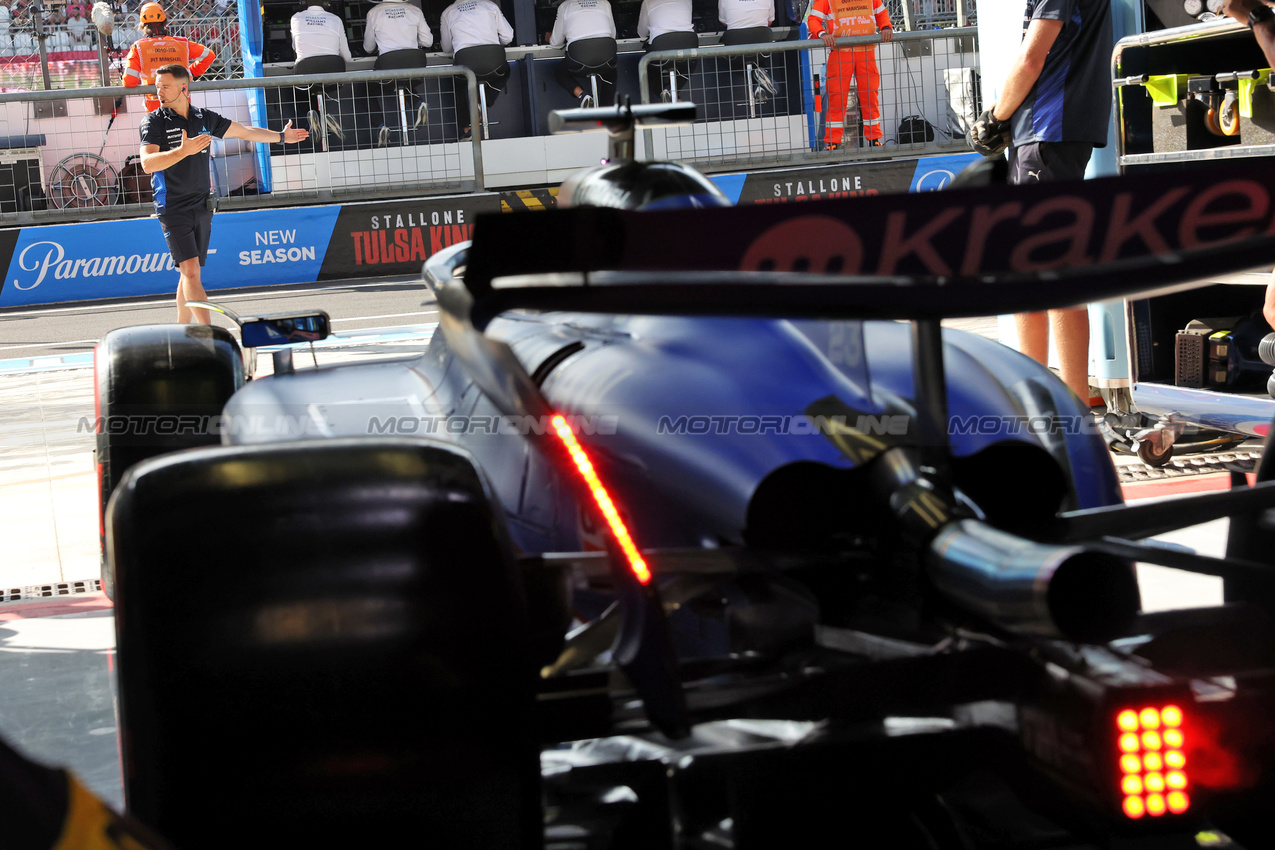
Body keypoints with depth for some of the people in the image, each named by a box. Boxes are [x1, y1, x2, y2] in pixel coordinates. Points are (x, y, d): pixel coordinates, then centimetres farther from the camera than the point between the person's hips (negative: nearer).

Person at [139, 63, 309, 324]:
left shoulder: (204, 118, 9)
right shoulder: (154, 122, -4)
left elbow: (245, 132, 23)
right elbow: (147, 163, -18)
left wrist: (281, 137, 31)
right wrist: (183, 151, -29)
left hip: (201, 207, 4)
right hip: (173, 211, -4)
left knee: (189, 273, 9)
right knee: (191, 271, -15)